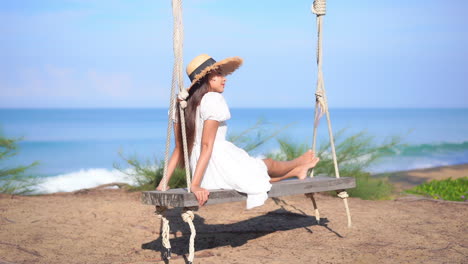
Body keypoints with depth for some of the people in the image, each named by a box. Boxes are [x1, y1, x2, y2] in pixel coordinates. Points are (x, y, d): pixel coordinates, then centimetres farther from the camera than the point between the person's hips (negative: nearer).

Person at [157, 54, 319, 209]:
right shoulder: (213, 100, -16)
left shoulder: (183, 104, 9)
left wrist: (163, 183, 5)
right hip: (223, 165, -7)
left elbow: (179, 148, 5)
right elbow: (206, 145, -21)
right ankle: (298, 164, 53)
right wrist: (195, 184, -24)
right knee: (268, 165, 24)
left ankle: (297, 171, 55)